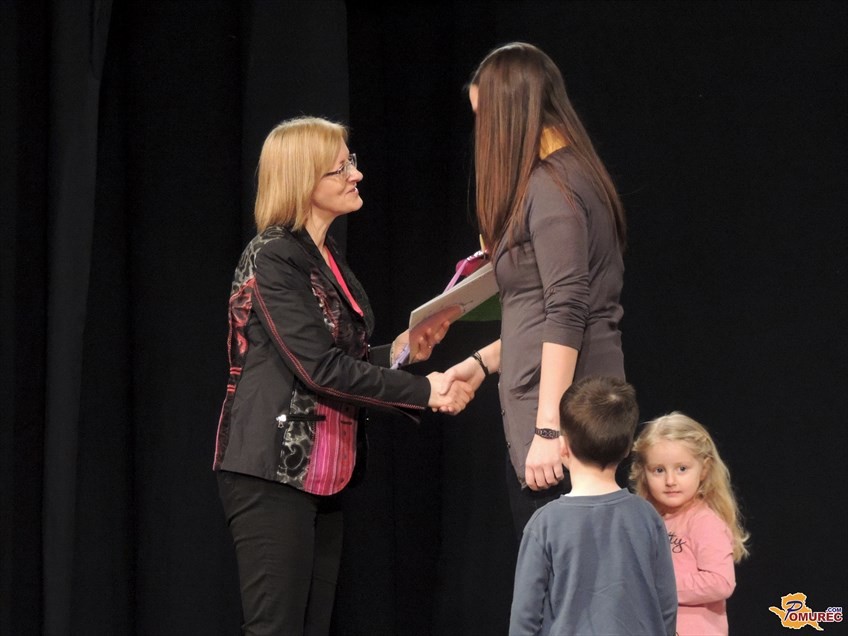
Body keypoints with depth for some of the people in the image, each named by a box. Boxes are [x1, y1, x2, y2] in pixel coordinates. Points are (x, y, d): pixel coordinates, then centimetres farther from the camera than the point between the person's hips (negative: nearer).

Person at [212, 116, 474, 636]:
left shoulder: (327, 260, 17)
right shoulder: (273, 260, -12)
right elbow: (321, 368, -19)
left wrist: (403, 350, 2)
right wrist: (424, 391, -15)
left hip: (322, 474, 9)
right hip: (272, 474, -9)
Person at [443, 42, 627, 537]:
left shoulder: (549, 186, -11)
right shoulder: (563, 177, 19)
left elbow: (566, 315, -19)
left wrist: (548, 429, -22)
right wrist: (484, 362, 26)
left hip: (557, 414, -10)